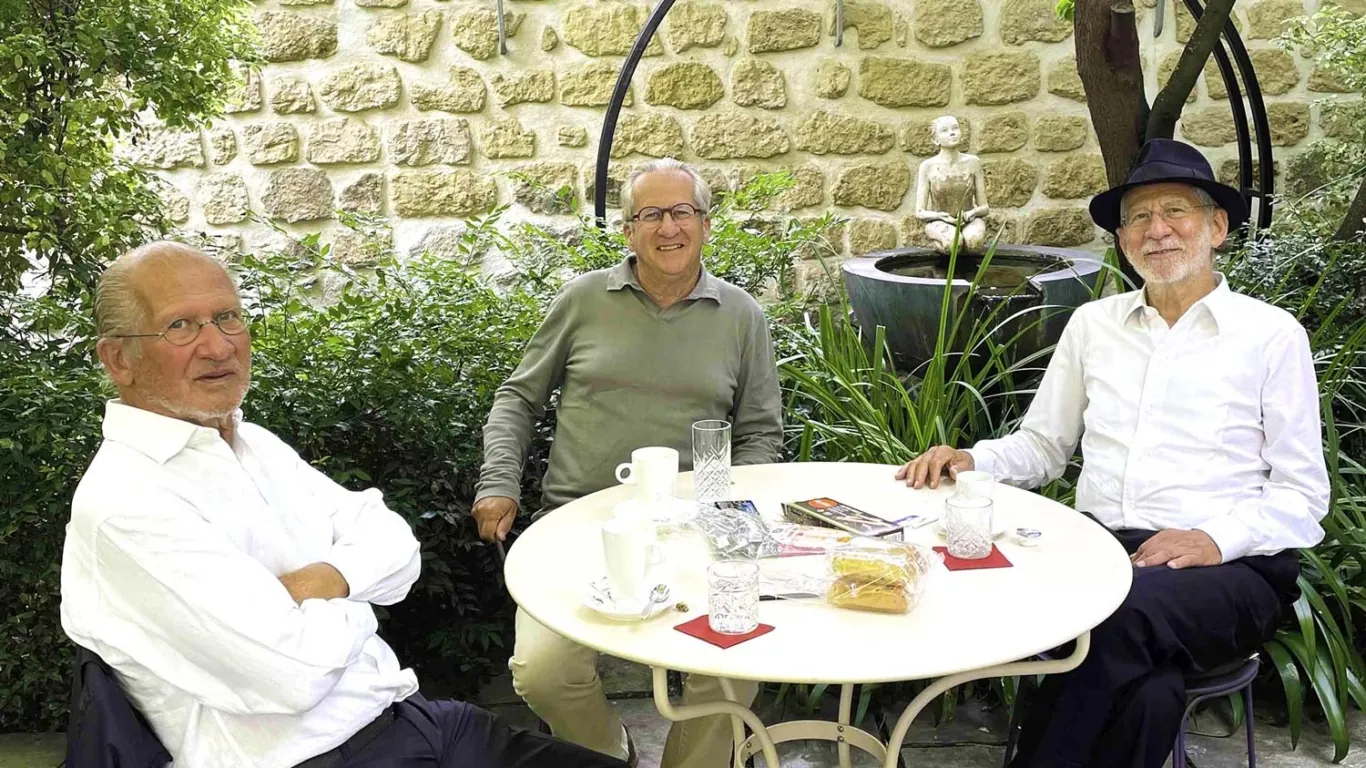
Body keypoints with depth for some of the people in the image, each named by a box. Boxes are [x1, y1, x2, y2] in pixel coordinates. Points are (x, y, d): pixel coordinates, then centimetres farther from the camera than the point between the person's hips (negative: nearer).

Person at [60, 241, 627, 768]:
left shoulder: (256, 444, 12)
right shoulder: (123, 501, -16)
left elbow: (395, 548, 7)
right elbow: (292, 672, -23)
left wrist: (320, 583, -13)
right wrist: (351, 602, -3)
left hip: (406, 715, 8)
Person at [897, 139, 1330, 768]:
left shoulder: (1271, 334, 6)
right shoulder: (1092, 324, 16)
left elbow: (1302, 495, 4)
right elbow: (1042, 446, 21)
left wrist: (1217, 538, -14)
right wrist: (970, 461, 1)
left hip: (1225, 568, -2)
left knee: (1121, 615, -36)